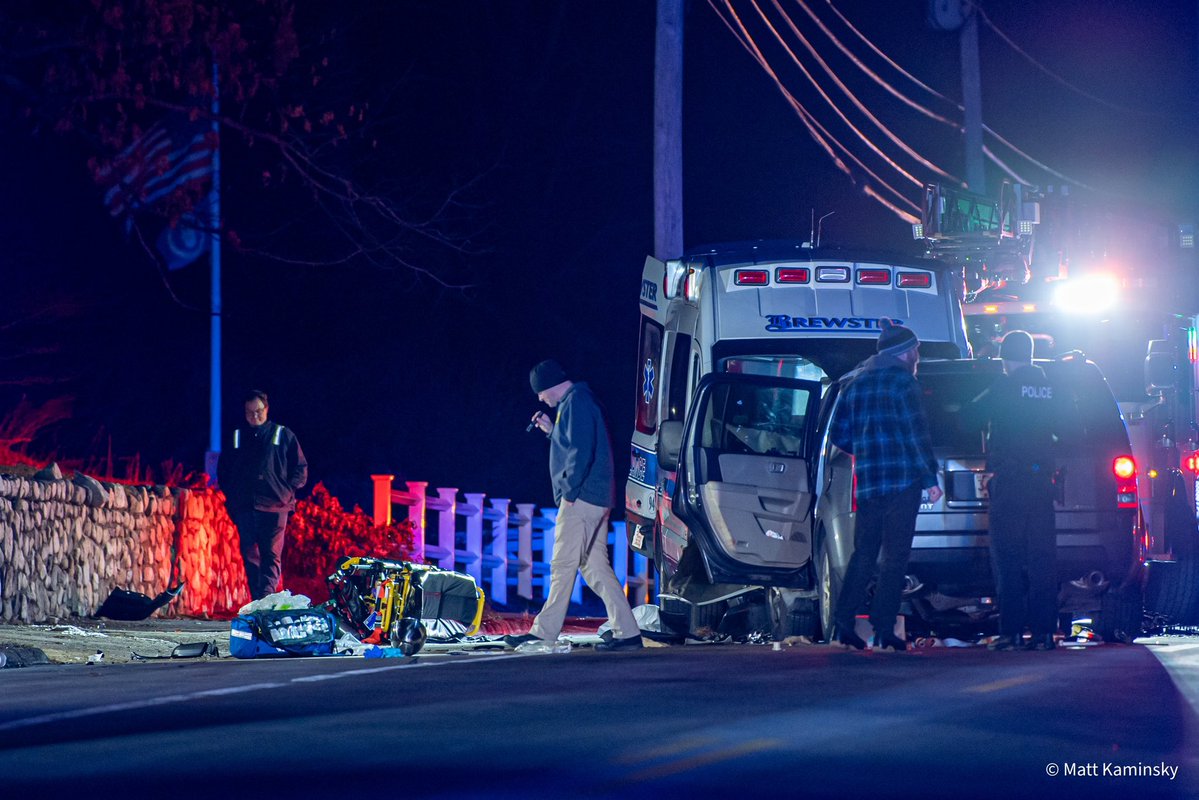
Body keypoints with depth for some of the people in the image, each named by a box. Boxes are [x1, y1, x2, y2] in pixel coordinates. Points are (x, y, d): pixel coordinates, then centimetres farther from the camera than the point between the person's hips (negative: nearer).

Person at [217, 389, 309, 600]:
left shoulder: (283, 435, 9)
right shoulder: (236, 437, 16)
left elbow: (301, 469, 11)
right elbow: (222, 470, 21)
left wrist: (287, 491, 0)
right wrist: (232, 496, 8)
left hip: (274, 506, -3)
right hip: (244, 508, 3)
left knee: (271, 555, -10)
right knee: (250, 556, 1)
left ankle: (266, 597, -20)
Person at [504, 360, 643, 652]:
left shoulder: (575, 403, -12)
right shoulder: (578, 401, 21)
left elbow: (581, 451, -21)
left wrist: (569, 491, -18)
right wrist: (552, 430, 19)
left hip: (580, 499, -10)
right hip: (596, 500, 10)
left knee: (563, 565, -6)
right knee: (596, 567, 8)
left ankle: (543, 632, -3)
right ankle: (626, 632, 3)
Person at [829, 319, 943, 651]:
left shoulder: (856, 382, 15)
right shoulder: (901, 381, -5)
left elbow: (839, 434, 16)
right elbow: (916, 433, -10)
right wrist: (930, 478, -6)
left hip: (866, 483, 6)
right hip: (902, 480, -6)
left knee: (863, 554, 11)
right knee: (895, 556, -3)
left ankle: (843, 623, 2)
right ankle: (884, 630, -7)